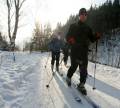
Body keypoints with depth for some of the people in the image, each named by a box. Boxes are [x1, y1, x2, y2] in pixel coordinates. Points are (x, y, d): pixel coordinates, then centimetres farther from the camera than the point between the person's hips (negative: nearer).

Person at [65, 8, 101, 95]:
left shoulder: (87, 28, 16)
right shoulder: (73, 26, 7)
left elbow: (92, 39, 14)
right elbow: (67, 36, 3)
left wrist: (97, 36, -7)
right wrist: (70, 40, -21)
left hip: (84, 52, 3)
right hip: (75, 51, -2)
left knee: (84, 69, -3)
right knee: (74, 66, 1)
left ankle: (81, 85, 8)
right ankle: (68, 77, 31)